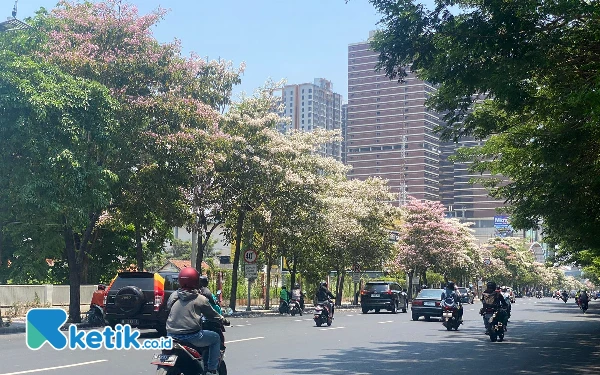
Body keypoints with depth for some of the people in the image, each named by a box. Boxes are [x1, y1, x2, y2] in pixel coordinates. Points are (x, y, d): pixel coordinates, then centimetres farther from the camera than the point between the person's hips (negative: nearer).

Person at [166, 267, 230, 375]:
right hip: (192, 336, -5)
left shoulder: (173, 296, 6)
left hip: (172, 335, 6)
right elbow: (211, 314, 6)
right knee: (215, 338, 17)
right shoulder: (200, 299, -5)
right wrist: (223, 320, 25)